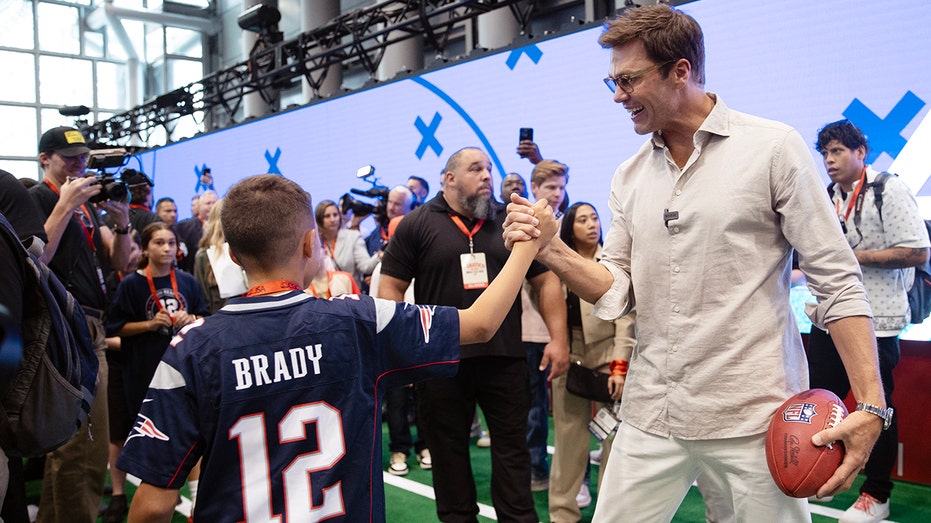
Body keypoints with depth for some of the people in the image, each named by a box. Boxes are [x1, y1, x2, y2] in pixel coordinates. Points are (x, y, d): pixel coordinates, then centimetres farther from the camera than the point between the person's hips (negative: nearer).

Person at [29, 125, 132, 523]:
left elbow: (119, 261, 13)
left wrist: (121, 223, -4)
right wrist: (65, 206, -19)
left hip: (89, 326, 9)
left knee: (65, 443, 17)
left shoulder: (87, 203, 19)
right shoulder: (36, 199, -4)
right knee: (85, 449, -8)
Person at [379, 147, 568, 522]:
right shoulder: (416, 225, 1)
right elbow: (391, 288, 0)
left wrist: (558, 339, 0)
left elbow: (546, 280, 9)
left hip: (504, 358, 2)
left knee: (512, 447, 7)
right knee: (447, 449, 11)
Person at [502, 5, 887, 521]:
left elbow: (837, 282, -7)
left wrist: (871, 406, -14)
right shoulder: (628, 177, 8)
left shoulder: (773, 148, -6)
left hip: (751, 418, -4)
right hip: (650, 415, 5)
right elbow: (617, 295, 5)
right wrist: (551, 250, -12)